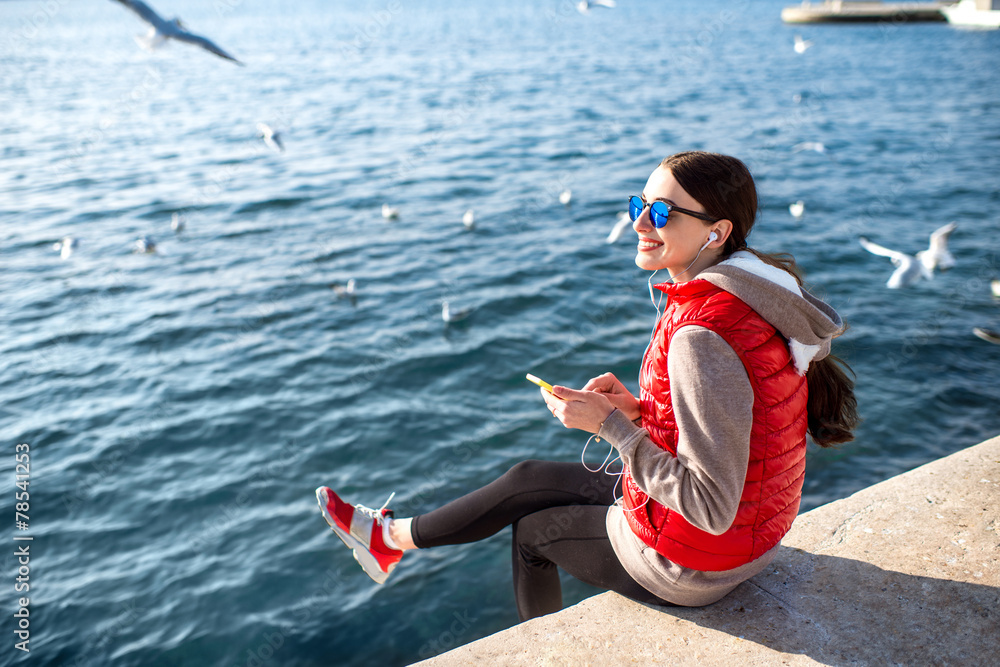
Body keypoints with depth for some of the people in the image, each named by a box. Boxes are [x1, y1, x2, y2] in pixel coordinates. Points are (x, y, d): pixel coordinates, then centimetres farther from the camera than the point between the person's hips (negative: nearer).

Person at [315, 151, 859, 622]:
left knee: (532, 528, 16)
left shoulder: (703, 337, -32)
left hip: (687, 565, -8)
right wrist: (638, 409, -4)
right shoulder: (748, 298, -3)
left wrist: (611, 425, -23)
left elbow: (712, 507, -30)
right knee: (526, 478, 17)